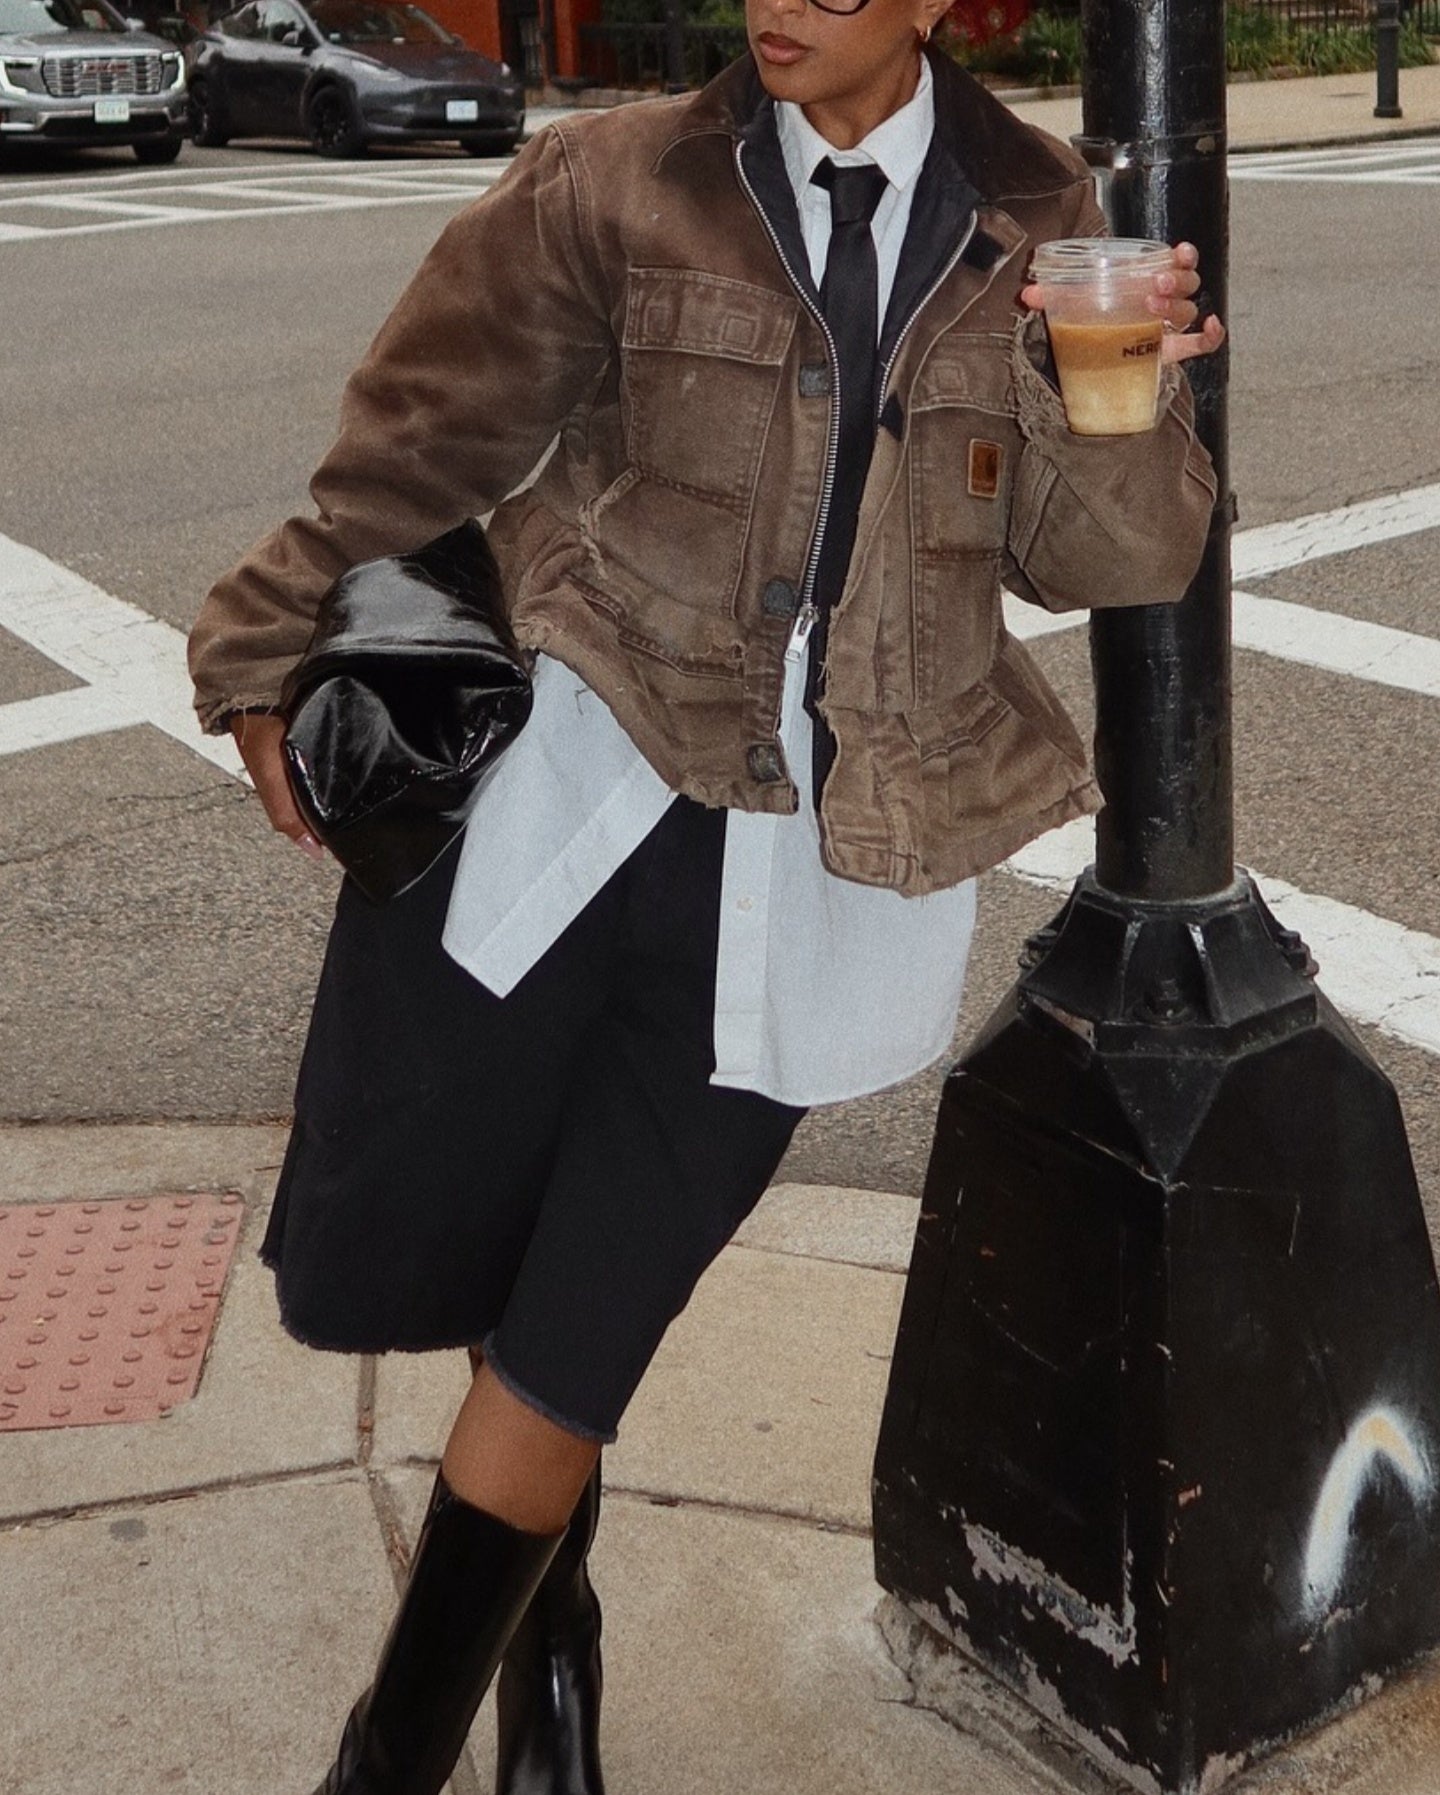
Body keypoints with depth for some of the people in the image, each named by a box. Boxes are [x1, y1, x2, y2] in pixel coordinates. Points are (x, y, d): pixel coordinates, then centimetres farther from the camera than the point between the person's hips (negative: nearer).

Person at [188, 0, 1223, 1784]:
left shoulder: (1041, 229, 5)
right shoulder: (613, 188, 0)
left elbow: (1095, 558, 7)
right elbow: (422, 437, 8)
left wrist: (1128, 391, -13)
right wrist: (268, 657, 14)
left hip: (817, 867, 0)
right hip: (567, 797, 1)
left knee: (565, 1344, 2)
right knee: (400, 1259, 5)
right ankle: (544, 1610, 39)